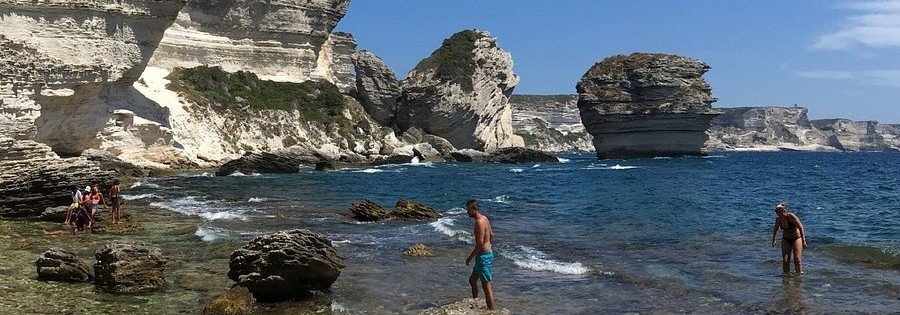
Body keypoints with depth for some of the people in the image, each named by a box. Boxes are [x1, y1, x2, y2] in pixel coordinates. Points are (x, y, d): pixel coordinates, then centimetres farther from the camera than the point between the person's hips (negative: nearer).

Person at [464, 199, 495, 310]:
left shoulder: (479, 222, -22)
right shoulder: (484, 218, 9)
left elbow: (480, 244, -24)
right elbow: (491, 235, 20)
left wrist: (470, 258, -16)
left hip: (483, 256, -10)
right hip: (487, 253, 10)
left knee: (486, 285, -4)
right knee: (472, 280, 22)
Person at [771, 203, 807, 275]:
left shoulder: (791, 216, -23)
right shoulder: (778, 218, -9)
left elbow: (801, 228, -19)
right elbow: (775, 228, 10)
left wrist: (804, 241, -22)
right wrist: (773, 240, 14)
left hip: (796, 238, -4)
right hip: (786, 239, 4)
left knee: (797, 258, -10)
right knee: (785, 258, -5)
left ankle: (799, 272, 2)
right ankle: (786, 273, 4)